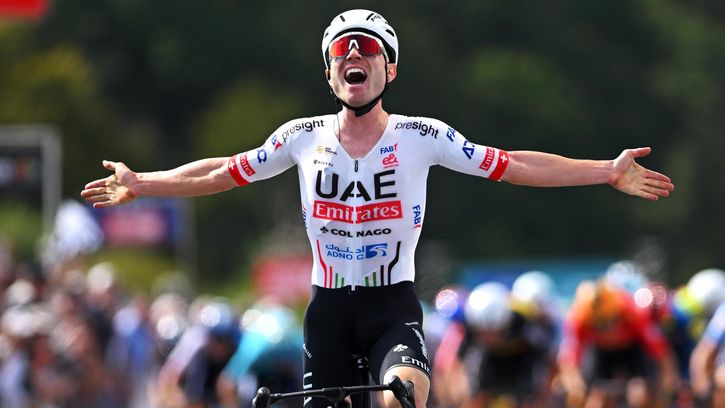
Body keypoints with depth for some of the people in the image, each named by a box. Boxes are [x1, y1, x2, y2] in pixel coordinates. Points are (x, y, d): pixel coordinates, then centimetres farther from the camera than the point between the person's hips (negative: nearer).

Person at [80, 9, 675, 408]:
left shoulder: (423, 137, -4)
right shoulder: (303, 137, 1)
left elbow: (513, 166, -5)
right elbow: (223, 173, 13)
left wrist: (609, 172, -11)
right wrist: (139, 184, 15)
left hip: (393, 305, -3)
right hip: (329, 306, 3)